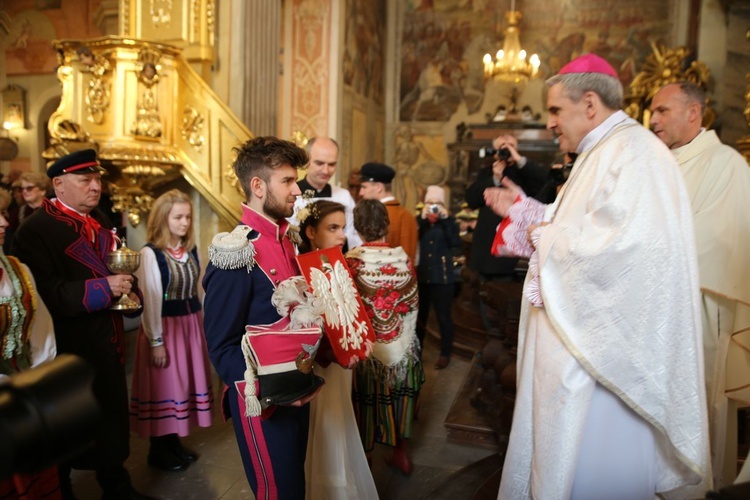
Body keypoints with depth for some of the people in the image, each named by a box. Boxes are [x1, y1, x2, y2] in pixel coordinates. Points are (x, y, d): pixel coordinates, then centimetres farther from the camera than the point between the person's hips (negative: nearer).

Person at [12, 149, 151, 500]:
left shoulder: (100, 222, 10)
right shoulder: (36, 229, -14)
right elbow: (46, 294, -24)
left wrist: (128, 292, -4)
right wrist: (103, 288, -30)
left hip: (107, 343, 7)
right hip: (68, 348, -7)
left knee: (113, 420, 19)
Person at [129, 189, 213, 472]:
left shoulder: (191, 250, 6)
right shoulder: (150, 253, -14)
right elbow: (151, 301, -14)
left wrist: (199, 324, 11)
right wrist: (156, 341, -14)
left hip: (191, 324, 7)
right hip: (165, 326, -6)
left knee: (186, 381, 13)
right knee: (165, 384, 4)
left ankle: (174, 441, 29)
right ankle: (158, 449, 20)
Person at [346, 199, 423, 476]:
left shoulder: (351, 261, -18)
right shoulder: (403, 258, -8)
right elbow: (413, 303, 0)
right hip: (401, 346, 3)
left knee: (366, 398, 13)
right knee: (400, 395, 18)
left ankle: (363, 455, 30)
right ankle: (402, 453, 34)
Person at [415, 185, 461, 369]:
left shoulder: (449, 221, 3)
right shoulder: (419, 220, 6)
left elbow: (455, 243, -14)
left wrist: (446, 219, -18)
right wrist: (422, 219, -18)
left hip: (443, 277, -2)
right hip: (421, 276, 2)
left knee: (444, 316, 1)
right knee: (419, 315, 11)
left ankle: (445, 353, 13)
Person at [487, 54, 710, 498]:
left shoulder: (635, 153, -18)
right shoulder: (601, 153, 15)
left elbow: (619, 244, -31)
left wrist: (545, 237, -17)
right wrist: (522, 209, 10)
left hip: (602, 344, -10)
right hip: (579, 333, 10)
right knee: (559, 444, 20)